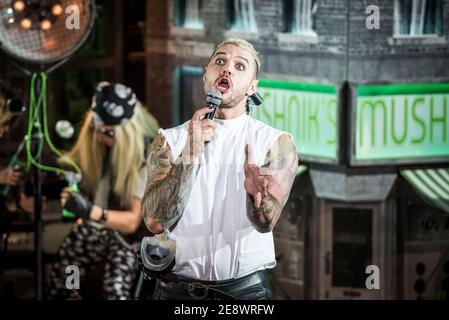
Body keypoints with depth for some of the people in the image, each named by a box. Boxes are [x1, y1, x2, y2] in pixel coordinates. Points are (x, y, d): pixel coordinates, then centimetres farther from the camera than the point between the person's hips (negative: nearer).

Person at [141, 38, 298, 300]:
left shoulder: (276, 143, -2)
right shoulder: (170, 141, 2)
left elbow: (265, 222, -15)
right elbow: (155, 221, -12)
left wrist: (255, 191, -37)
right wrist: (190, 156, -23)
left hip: (246, 288, -1)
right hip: (177, 288, 1)